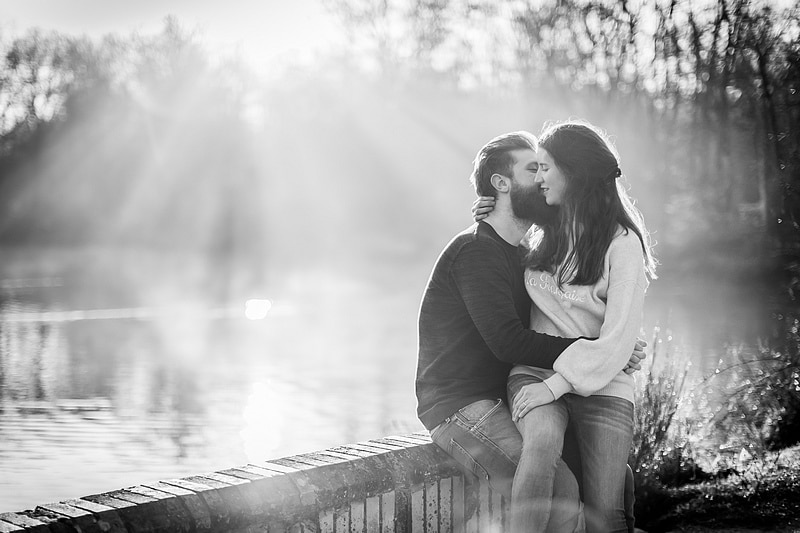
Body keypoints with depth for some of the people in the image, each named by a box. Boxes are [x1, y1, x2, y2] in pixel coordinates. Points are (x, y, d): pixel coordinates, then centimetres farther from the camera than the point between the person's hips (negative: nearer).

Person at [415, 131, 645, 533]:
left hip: (500, 401, 9)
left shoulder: (518, 254, 19)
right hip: (460, 405, -9)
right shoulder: (476, 251, -13)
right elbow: (509, 344, -23)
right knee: (559, 490, -25)